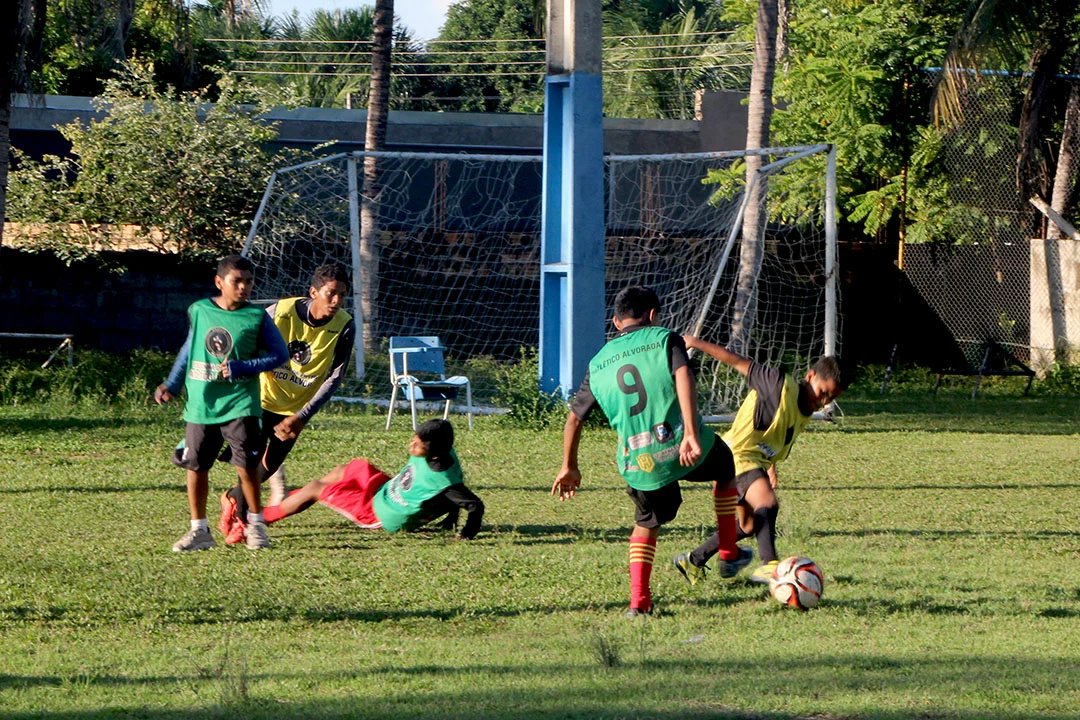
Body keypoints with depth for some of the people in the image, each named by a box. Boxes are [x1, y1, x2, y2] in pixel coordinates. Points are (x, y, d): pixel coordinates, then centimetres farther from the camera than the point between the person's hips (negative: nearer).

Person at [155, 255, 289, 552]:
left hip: (239, 404, -3)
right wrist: (171, 385, 16)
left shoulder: (257, 317, -2)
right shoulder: (199, 311, 6)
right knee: (196, 466, 5)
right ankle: (199, 530, 16)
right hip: (200, 405, 3)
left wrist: (240, 368, -13)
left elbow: (279, 354, -3)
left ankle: (256, 525, 11)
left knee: (247, 465, -7)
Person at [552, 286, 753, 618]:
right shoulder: (664, 339, 3)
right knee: (725, 466, 31)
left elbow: (574, 418, 16)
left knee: (647, 522, 28)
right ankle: (729, 555, 37)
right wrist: (691, 434, -23)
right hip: (682, 448, -3)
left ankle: (638, 600, 12)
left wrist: (569, 467, 28)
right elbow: (683, 377, -16)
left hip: (638, 463, 3)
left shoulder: (598, 363, 14)